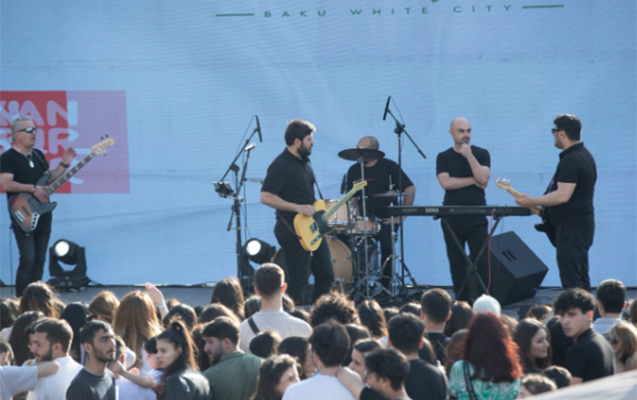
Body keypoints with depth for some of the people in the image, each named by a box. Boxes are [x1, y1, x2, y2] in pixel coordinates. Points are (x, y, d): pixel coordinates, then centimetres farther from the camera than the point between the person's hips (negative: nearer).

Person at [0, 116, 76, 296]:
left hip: (43, 214, 7)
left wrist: (64, 164, 7)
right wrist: (33, 189, -22)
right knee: (28, 260, -14)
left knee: (39, 261, 7)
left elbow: (49, 180, 20)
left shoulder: (38, 155, 15)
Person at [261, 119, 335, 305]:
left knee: (326, 275, 13)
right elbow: (266, 197, -23)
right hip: (293, 232, -9)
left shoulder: (304, 161, 12)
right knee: (299, 282, -5)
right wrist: (298, 208, -25)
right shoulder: (280, 166, -17)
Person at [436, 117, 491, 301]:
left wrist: (469, 155, -11)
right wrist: (474, 181, -6)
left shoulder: (481, 154, 7)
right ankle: (462, 302, 8)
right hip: (452, 219, 1)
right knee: (457, 263, 3)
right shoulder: (444, 157, 8)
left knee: (480, 262, -8)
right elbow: (445, 182, -7)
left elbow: (483, 178, -9)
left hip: (477, 218, -1)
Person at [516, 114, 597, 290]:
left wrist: (531, 202, -20)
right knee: (581, 278, 14)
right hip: (583, 224, 11)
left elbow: (563, 195, -26)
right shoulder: (585, 154, 14)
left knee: (570, 282, -10)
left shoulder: (570, 161, -20)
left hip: (570, 227, -11)